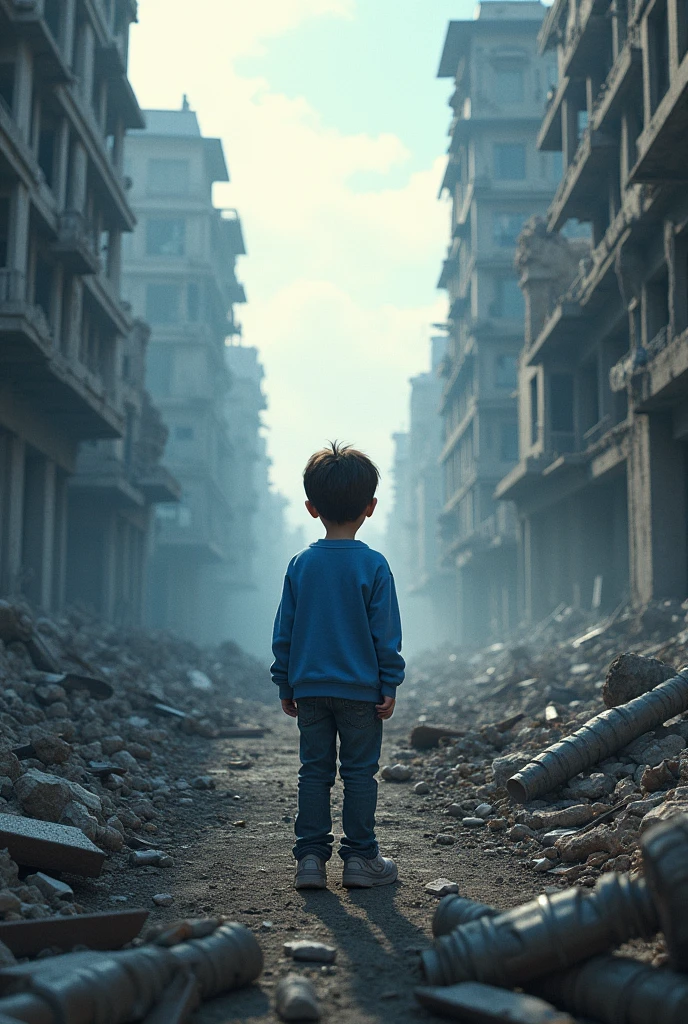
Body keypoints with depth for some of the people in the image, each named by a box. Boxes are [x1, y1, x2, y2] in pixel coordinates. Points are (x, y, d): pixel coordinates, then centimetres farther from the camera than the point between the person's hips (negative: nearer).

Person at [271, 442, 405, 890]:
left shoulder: (301, 565, 1)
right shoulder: (373, 565, -8)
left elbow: (284, 631, 5)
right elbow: (386, 633, -7)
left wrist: (286, 685, 13)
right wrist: (389, 686, 0)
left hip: (310, 689, 3)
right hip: (360, 689, -3)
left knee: (314, 771, 9)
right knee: (360, 772, 6)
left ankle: (311, 857, 9)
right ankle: (361, 858, 11)